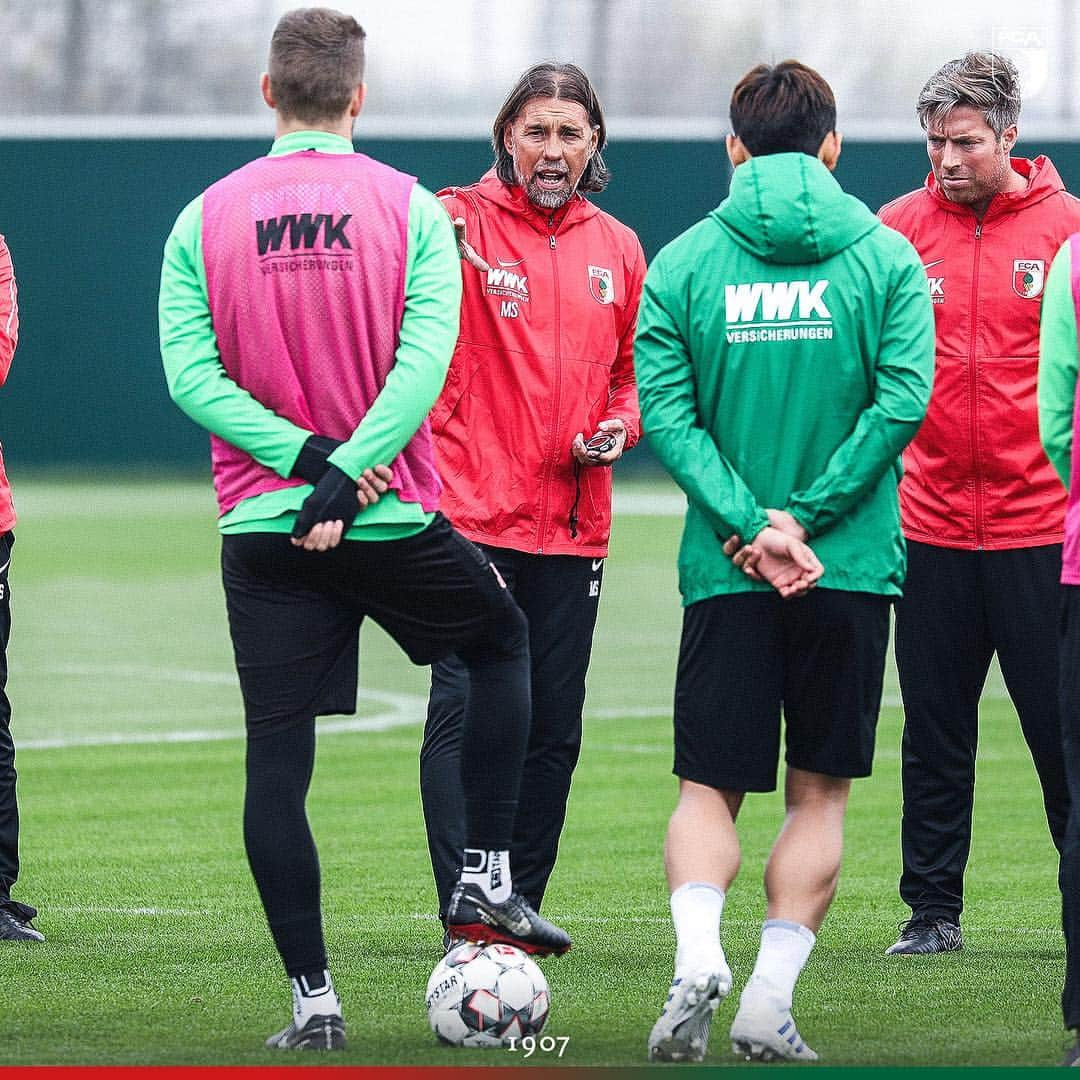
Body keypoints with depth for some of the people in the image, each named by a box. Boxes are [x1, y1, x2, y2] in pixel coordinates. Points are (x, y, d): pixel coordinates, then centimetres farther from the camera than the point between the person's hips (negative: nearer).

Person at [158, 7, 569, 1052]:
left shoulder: (204, 219, 3)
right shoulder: (411, 210, -1)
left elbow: (190, 375, -7)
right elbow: (424, 361, -13)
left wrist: (306, 456, -11)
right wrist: (346, 473, -14)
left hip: (261, 526, 1)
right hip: (395, 523, -1)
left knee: (276, 759, 3)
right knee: (502, 641, 26)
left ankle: (312, 999, -1)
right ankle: (486, 878, 18)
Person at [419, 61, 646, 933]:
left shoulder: (617, 249, 12)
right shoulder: (460, 223, -3)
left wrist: (620, 426, 2)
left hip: (575, 525, 5)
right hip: (473, 512, -5)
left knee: (555, 728, 8)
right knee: (466, 707, -14)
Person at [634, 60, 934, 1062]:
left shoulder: (683, 262, 1)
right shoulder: (884, 256, 0)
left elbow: (667, 414, -7)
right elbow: (902, 399, -10)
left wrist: (751, 526, -11)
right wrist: (805, 518, -9)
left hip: (725, 570, 0)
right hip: (854, 568, 0)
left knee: (709, 787, 7)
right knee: (820, 793, 9)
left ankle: (698, 956, -18)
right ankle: (769, 1004, 1)